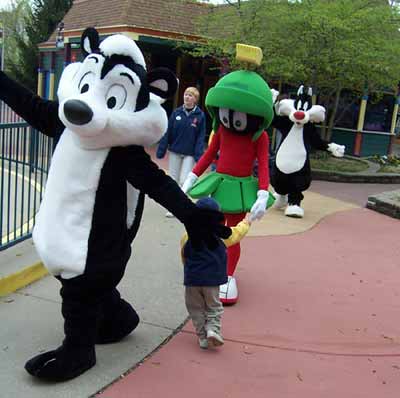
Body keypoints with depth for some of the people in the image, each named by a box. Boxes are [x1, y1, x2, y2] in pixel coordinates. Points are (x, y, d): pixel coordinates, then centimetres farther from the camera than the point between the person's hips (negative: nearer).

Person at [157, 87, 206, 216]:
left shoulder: (200, 115, -6)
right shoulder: (176, 113, -1)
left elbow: (201, 137, -7)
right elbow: (167, 132, -1)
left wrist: (198, 155, -14)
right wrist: (161, 150, -5)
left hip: (190, 154, -2)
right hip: (174, 151, 3)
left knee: (184, 181, -4)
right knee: (173, 180, 9)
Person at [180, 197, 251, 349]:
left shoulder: (187, 237, -5)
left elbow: (184, 258, 7)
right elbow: (237, 232, 10)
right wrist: (245, 223, 31)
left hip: (192, 280, 1)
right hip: (212, 280, -1)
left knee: (196, 309, 14)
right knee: (214, 307, 14)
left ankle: (203, 336, 14)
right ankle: (213, 329, -6)